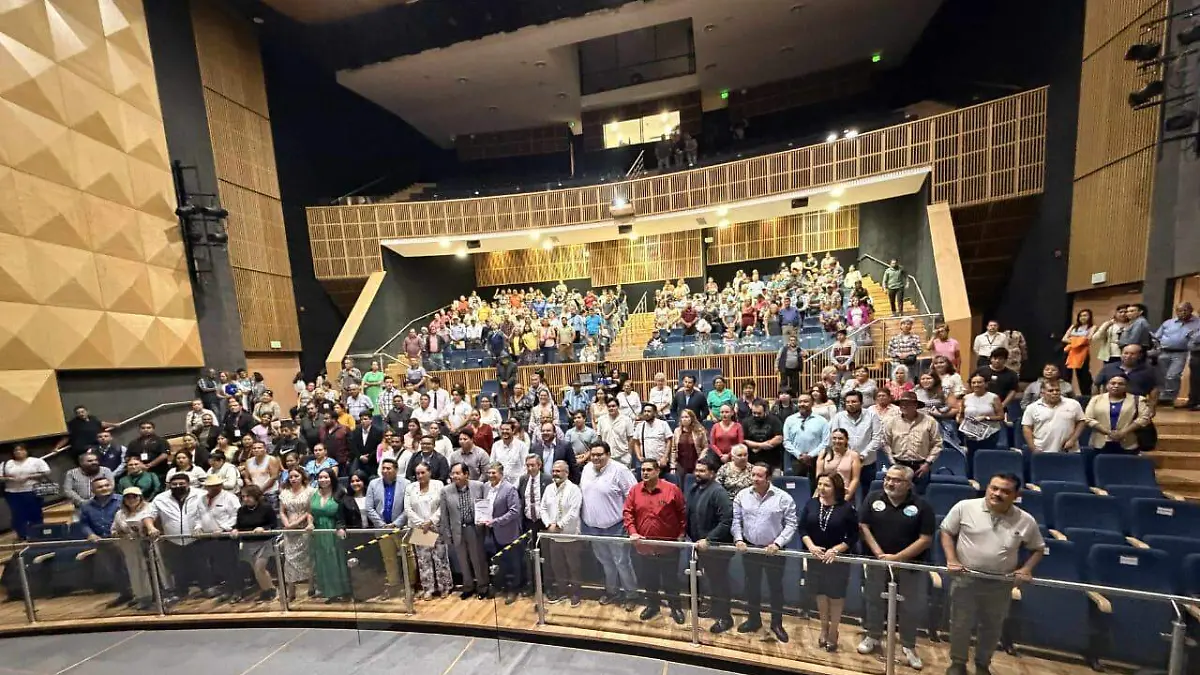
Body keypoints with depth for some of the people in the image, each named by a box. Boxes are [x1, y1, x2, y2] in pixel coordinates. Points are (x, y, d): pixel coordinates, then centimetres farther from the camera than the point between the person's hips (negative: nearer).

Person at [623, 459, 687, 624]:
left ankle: (675, 607, 36)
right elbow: (627, 512, -1)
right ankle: (653, 605, 41)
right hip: (644, 545, 3)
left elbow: (683, 513, -5)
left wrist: (681, 534, -4)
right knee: (648, 578, 19)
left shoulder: (672, 489, -12)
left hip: (668, 545, -3)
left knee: (670, 578, 14)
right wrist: (632, 532, -12)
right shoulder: (634, 490, -4)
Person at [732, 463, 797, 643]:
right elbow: (736, 520, 1)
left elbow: (790, 524, -9)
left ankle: (777, 623, 34)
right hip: (749, 548, 2)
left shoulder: (783, 498, -12)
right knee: (752, 585, 16)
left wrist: (777, 543, -17)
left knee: (775, 587, 14)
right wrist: (738, 539, -11)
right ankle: (754, 619, 36)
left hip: (773, 550, -2)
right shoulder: (742, 495, -4)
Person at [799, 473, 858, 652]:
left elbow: (853, 537, -9)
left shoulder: (847, 509, -13)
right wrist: (811, 546, -17)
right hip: (816, 558, 2)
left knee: (836, 596, 13)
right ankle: (824, 629, 39)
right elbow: (802, 529, -3)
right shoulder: (811, 504, -7)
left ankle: (833, 633, 34)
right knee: (820, 594, 17)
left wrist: (836, 550, -19)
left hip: (838, 560, -2)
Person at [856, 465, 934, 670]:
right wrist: (879, 553, -13)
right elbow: (863, 526, -5)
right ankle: (873, 637, 34)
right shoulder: (873, 498, -7)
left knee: (911, 606, 9)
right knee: (874, 600, 13)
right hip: (878, 560, 1)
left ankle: (908, 646, 31)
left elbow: (926, 539, -13)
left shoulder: (922, 506, -12)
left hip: (910, 563, -1)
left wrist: (897, 557, -16)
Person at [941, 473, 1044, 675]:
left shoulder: (1026, 521, -5)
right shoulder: (964, 507, -13)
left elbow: (1037, 549, 9)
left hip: (1000, 584, 2)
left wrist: (1027, 569, -8)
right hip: (965, 578, -2)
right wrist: (951, 560, -12)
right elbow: (946, 532, -4)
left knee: (992, 627, 19)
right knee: (960, 624, 10)